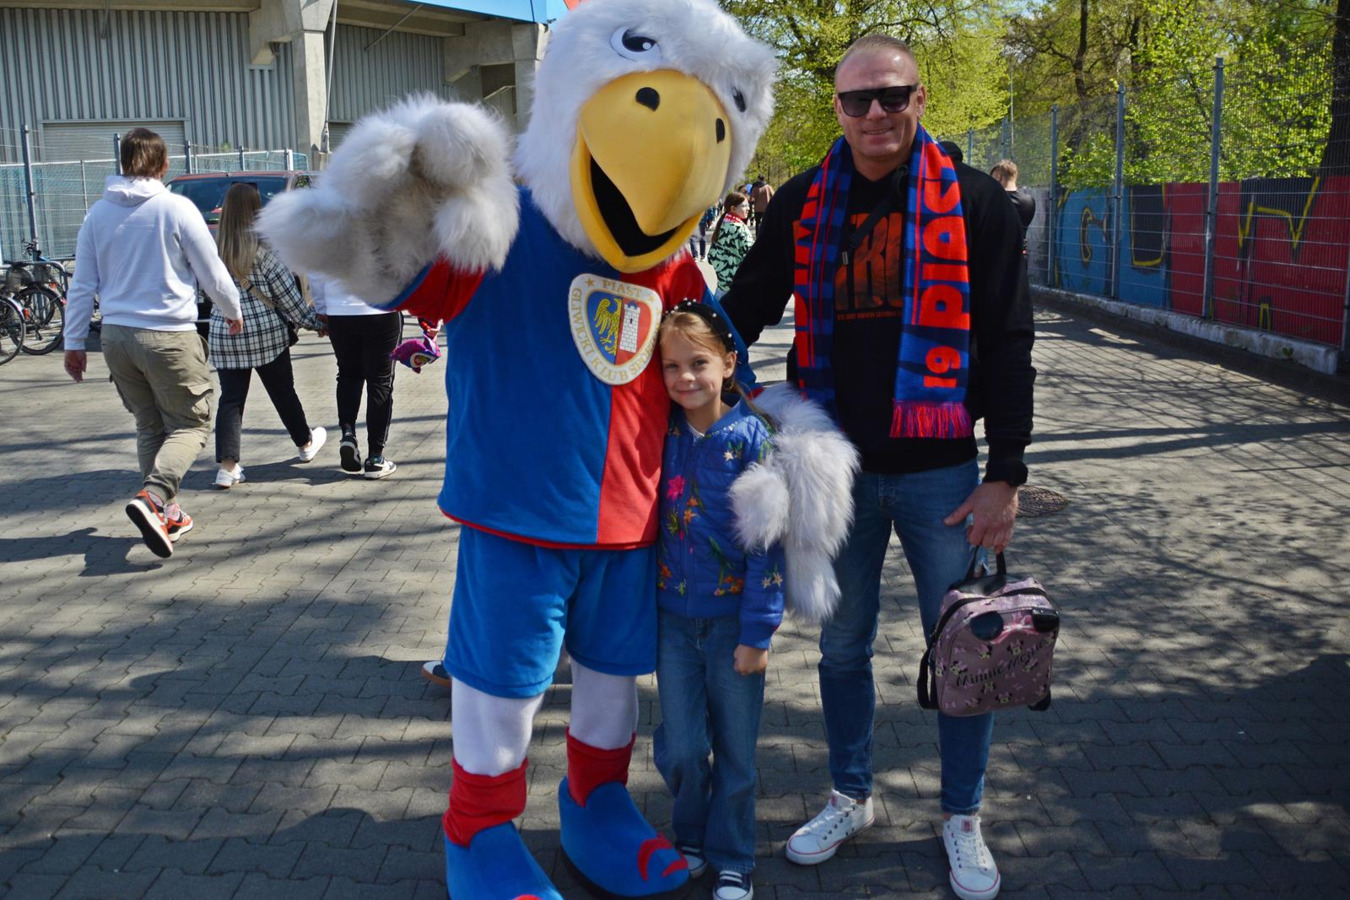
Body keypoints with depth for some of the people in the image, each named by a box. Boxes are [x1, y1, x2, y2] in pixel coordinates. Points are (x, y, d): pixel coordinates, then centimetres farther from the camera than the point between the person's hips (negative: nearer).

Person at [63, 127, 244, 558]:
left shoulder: (98, 214, 5)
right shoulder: (176, 208, -9)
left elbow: (82, 285, 9)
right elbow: (212, 273, -3)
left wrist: (74, 342, 16)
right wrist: (233, 312, 15)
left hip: (116, 336, 5)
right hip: (168, 336, -5)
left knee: (149, 427, 17)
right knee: (190, 424, 4)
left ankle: (167, 513, 21)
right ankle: (152, 496, -19)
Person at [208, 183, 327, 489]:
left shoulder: (214, 247, 2)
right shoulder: (263, 247, -9)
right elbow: (287, 294, -6)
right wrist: (313, 321, 4)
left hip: (223, 332, 3)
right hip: (266, 330, -2)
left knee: (230, 398, 3)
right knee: (283, 391, 15)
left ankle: (227, 466, -5)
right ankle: (305, 443, 34)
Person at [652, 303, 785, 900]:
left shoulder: (752, 439, -11)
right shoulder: (660, 434, -2)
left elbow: (768, 543, -11)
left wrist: (756, 632, -11)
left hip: (733, 619, -2)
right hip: (672, 616, 2)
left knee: (735, 749, 10)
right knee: (681, 748, 8)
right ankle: (690, 837, 35)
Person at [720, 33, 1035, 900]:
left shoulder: (975, 202, -5)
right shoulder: (804, 203, 2)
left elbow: (1008, 346, -5)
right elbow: (745, 310, 11)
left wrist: (1006, 473, -8)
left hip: (940, 470, -2)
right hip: (837, 468, 2)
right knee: (842, 647, 15)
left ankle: (963, 816, 30)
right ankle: (851, 797, 36)